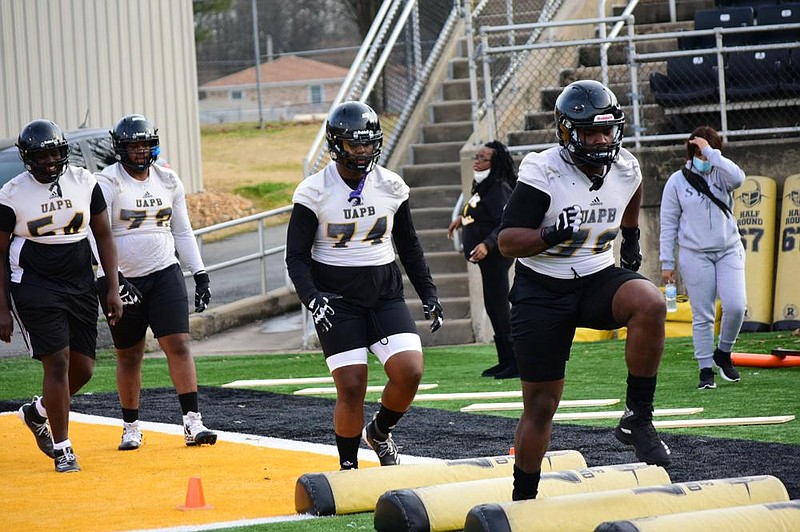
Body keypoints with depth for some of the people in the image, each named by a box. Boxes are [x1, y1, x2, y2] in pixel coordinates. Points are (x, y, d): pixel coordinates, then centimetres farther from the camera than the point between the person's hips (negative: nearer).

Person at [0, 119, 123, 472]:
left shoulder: (84, 183, 2)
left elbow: (103, 236, 9)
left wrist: (113, 288, 3)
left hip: (80, 285, 4)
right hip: (34, 286, -4)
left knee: (83, 368, 5)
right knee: (58, 361, -13)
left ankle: (37, 413, 33)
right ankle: (62, 449, -3)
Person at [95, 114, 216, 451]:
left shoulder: (168, 181, 8)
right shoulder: (108, 183, -7)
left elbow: (183, 232, 15)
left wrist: (200, 274, 10)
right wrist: (105, 281, -23)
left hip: (165, 274, 3)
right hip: (124, 280, -2)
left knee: (178, 344, -11)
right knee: (129, 356, 7)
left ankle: (192, 422, -12)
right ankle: (131, 427, 21)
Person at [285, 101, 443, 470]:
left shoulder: (391, 187, 3)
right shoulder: (314, 192, -7)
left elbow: (409, 246, 16)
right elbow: (296, 256, -5)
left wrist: (428, 294, 10)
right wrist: (311, 298, -21)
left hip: (385, 293, 3)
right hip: (336, 298, -3)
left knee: (409, 371, -14)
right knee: (351, 388, -9)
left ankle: (380, 432, 16)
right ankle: (348, 467, 11)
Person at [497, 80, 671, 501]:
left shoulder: (626, 170, -2)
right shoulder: (543, 173, -17)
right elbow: (507, 242, -19)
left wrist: (631, 240, 18)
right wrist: (550, 236, -34)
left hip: (598, 279, 3)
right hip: (542, 292, -3)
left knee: (650, 304, -32)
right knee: (540, 407, 2)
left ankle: (637, 419, -20)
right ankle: (523, 500, 20)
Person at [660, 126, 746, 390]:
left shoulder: (720, 175, 4)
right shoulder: (677, 181, 2)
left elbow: (738, 178, -21)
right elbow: (668, 224, 4)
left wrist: (711, 152, -19)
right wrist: (667, 263, 1)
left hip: (729, 251, 1)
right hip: (695, 255, -1)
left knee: (736, 306, -10)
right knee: (702, 315, -2)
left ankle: (723, 353, 14)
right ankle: (706, 369, 6)